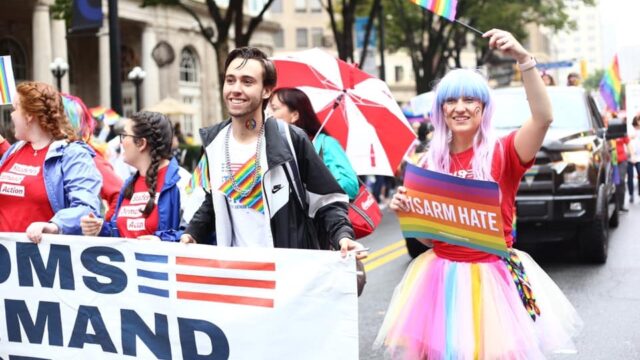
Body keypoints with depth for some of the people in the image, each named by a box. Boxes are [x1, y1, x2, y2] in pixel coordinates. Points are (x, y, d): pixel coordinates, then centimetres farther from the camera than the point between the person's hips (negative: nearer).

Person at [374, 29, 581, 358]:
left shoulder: (503, 153, -5)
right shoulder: (430, 162, 5)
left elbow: (543, 118, -24)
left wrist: (523, 59, -32)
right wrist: (404, 210, -11)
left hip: (493, 275, -3)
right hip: (441, 274, 3)